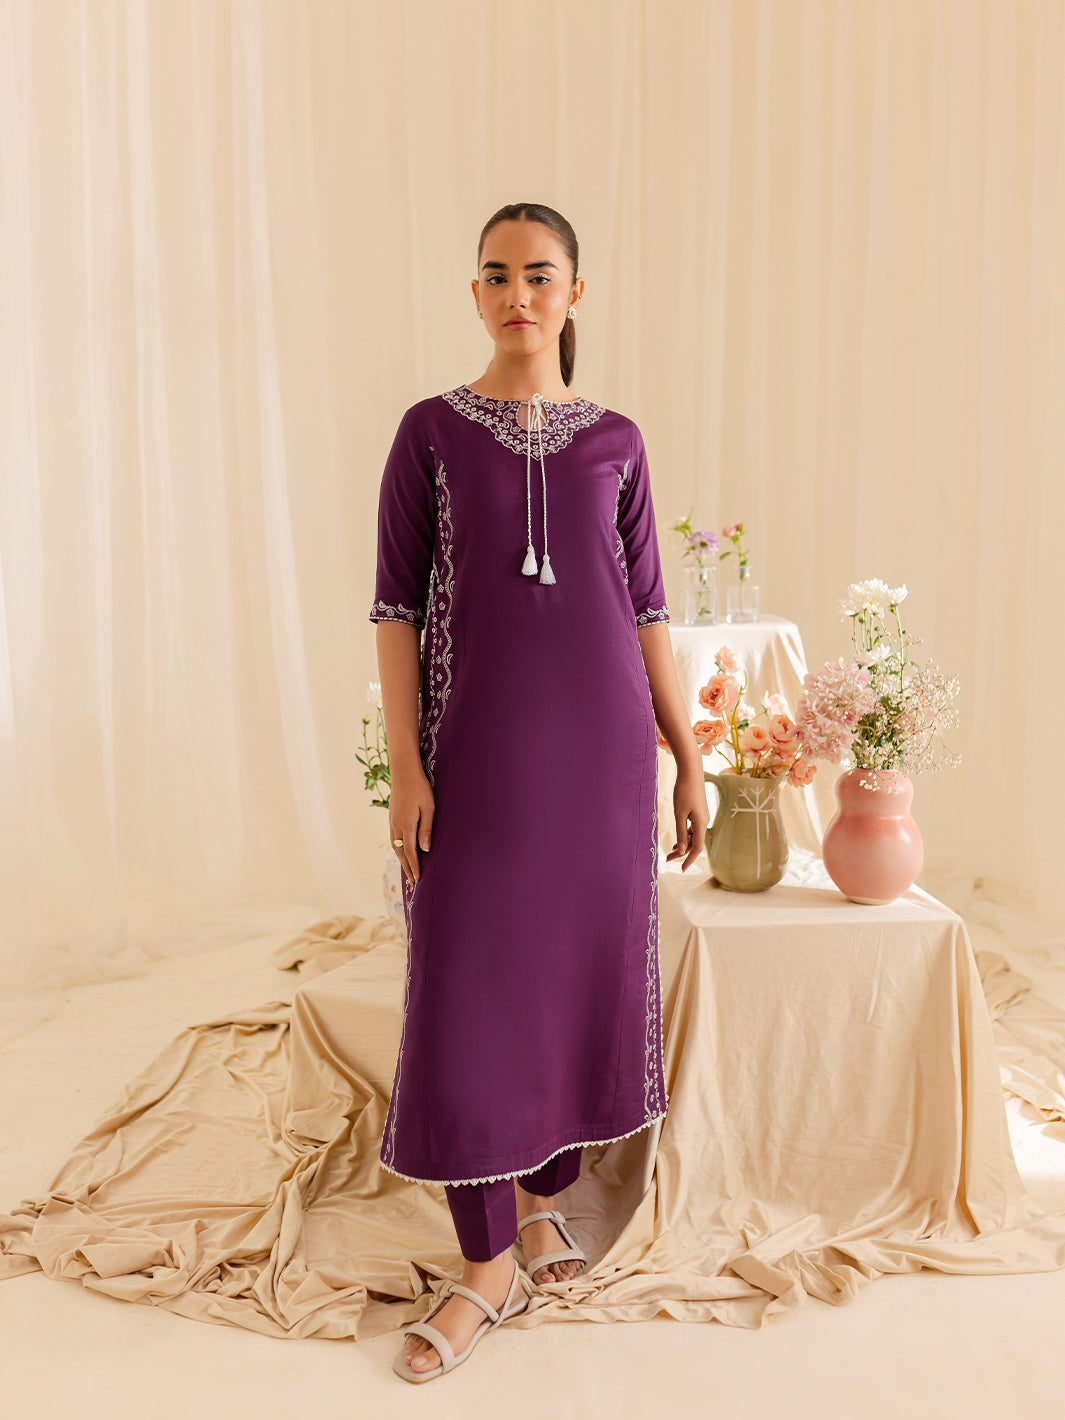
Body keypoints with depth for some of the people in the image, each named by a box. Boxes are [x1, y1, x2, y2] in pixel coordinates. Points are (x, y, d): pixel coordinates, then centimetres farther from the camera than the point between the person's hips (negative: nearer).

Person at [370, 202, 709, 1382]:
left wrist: (688, 759, 6)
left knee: (580, 967, 9)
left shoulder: (614, 442, 7)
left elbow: (646, 610, 8)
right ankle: (488, 1262, 14)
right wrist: (405, 766, -10)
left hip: (599, 741, 2)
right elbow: (396, 606, -2)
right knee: (468, 986, -1)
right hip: (478, 743, -2)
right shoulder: (431, 431, 1)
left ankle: (543, 1196, 31)